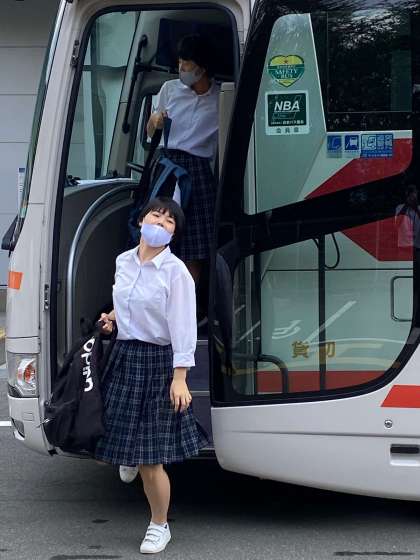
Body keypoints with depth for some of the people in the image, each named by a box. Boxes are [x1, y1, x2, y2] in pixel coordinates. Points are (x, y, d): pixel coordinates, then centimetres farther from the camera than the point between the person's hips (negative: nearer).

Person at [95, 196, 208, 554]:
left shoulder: (176, 271, -13)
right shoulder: (123, 262, 6)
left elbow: (183, 326, -15)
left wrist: (180, 377, -19)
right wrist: (114, 316, 5)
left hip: (157, 360, -6)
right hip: (124, 355, 6)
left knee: (150, 458, 0)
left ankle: (159, 527, 17)